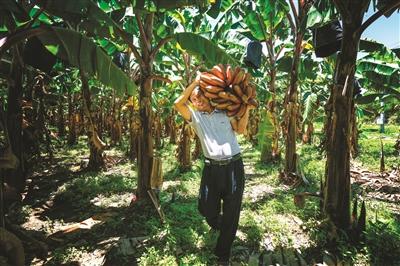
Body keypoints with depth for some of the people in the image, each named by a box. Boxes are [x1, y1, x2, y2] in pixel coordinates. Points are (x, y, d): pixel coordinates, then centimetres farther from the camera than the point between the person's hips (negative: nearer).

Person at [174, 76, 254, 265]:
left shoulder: (225, 113, 11)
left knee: (231, 214, 8)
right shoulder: (195, 117, 7)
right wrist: (195, 82, -5)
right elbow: (177, 104, -7)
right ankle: (218, 224, 48)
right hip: (212, 168, 0)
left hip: (234, 166, 0)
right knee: (206, 209, 9)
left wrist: (247, 109, -6)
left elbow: (240, 129, 3)